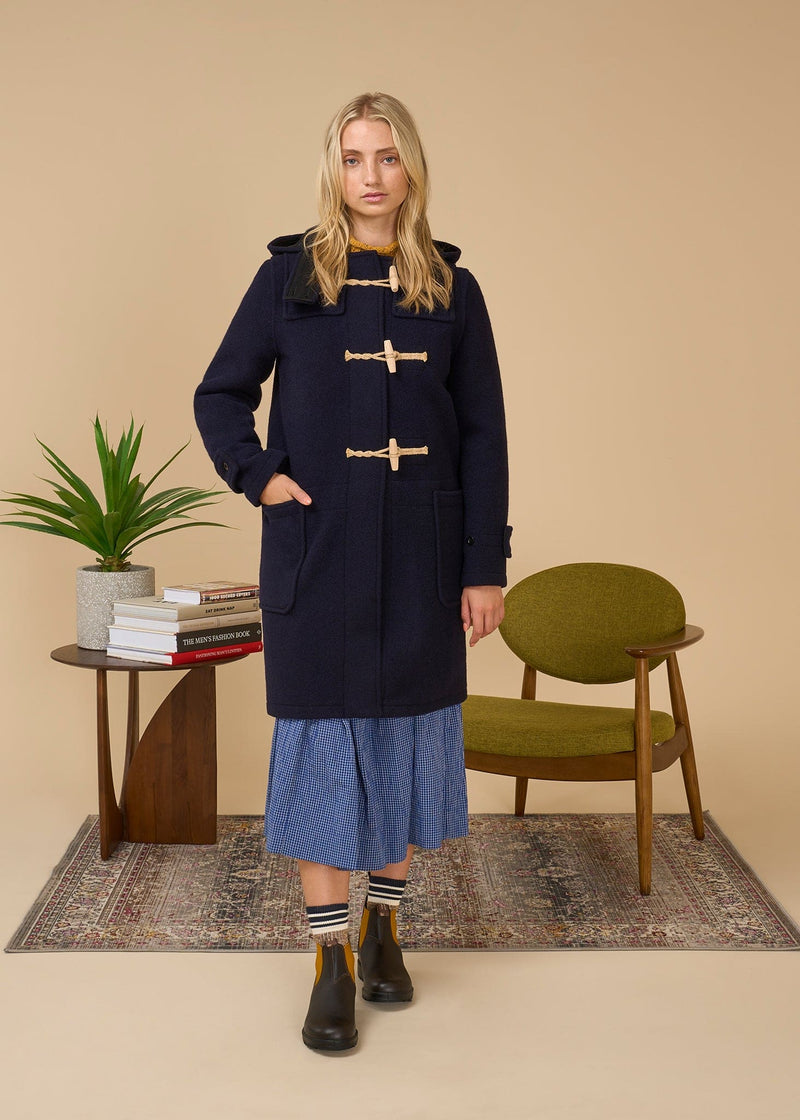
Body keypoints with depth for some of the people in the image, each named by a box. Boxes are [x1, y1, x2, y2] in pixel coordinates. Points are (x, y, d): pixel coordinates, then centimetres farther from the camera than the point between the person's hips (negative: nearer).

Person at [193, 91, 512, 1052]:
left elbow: (483, 437, 4)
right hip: (318, 550, -1)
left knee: (409, 734, 9)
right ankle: (332, 963, 10)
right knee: (323, 739, 0)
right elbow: (219, 396, 10)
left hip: (421, 557, 2)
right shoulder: (289, 278, 2)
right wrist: (257, 475, -8)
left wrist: (485, 567, -1)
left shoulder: (452, 289, 5)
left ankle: (384, 927, 28)